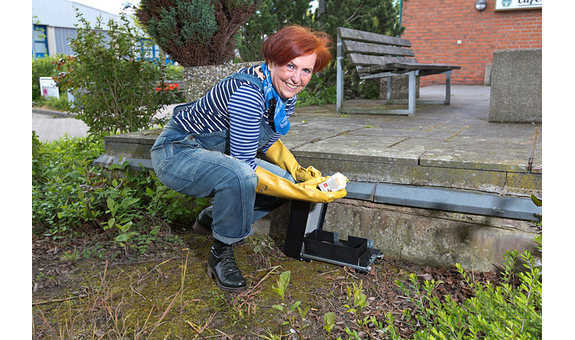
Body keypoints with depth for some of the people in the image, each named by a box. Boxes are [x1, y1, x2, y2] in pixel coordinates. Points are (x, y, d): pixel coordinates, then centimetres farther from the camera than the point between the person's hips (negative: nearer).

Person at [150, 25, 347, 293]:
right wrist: (302, 193, -29)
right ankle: (220, 255, -11)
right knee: (239, 176, -37)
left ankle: (212, 218, 16)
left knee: (286, 180, -1)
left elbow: (268, 140, 12)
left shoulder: (287, 94, -3)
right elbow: (245, 167, -30)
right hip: (176, 152, -8)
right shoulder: (249, 92, -30)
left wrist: (298, 172, -4)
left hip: (216, 155, 9)